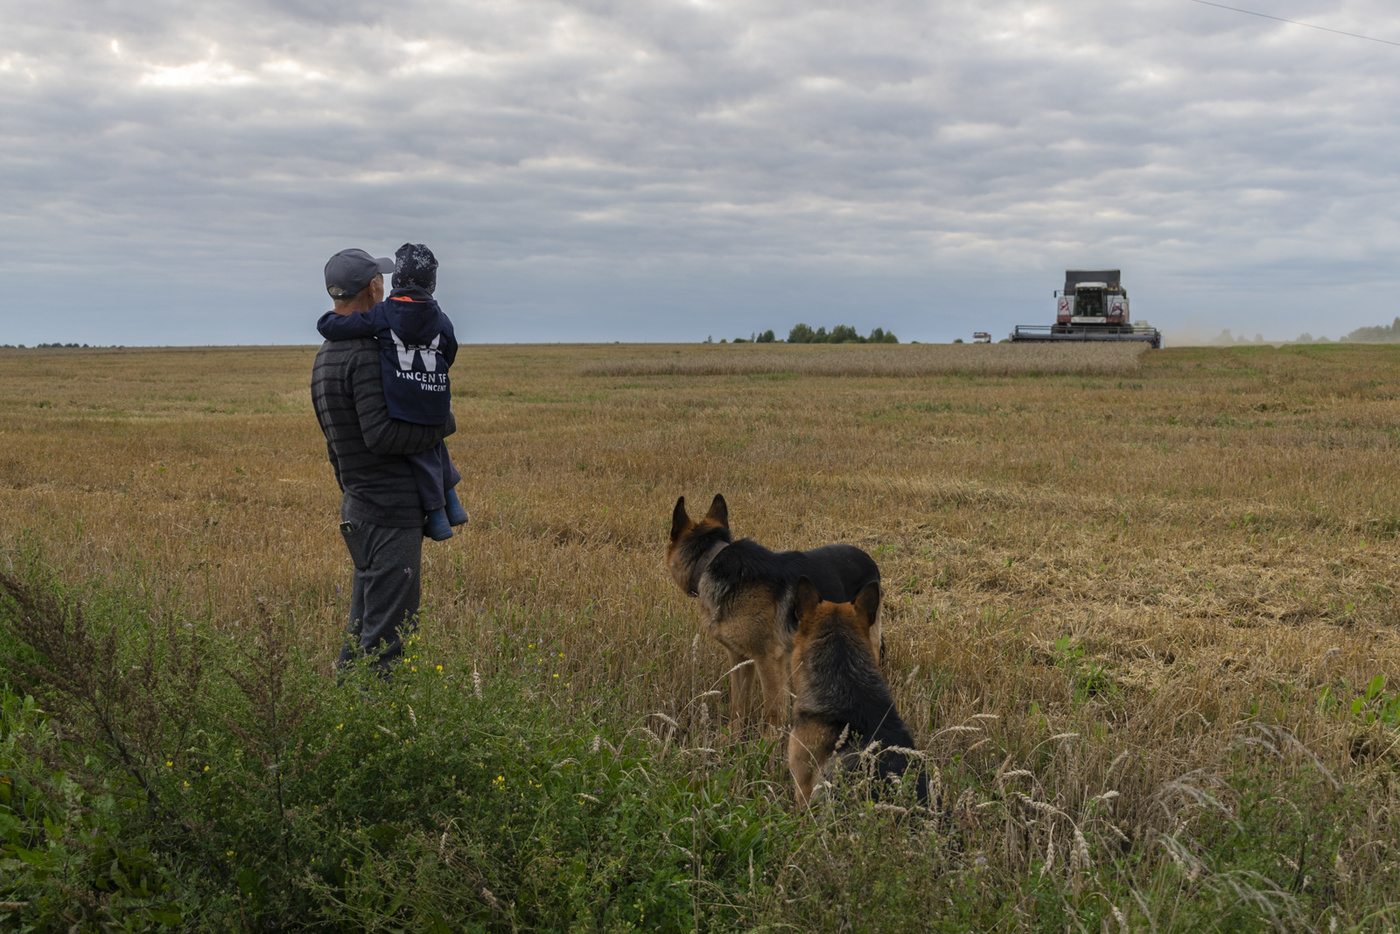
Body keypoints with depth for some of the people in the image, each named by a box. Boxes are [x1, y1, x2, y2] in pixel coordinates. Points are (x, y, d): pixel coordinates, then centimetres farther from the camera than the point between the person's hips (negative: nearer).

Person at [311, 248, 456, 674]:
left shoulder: (325, 357, 14)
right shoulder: (366, 354, -17)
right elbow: (381, 435, -24)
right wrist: (443, 424, -10)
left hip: (357, 510, 10)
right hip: (390, 514, -10)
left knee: (362, 626, 16)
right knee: (386, 631, -5)